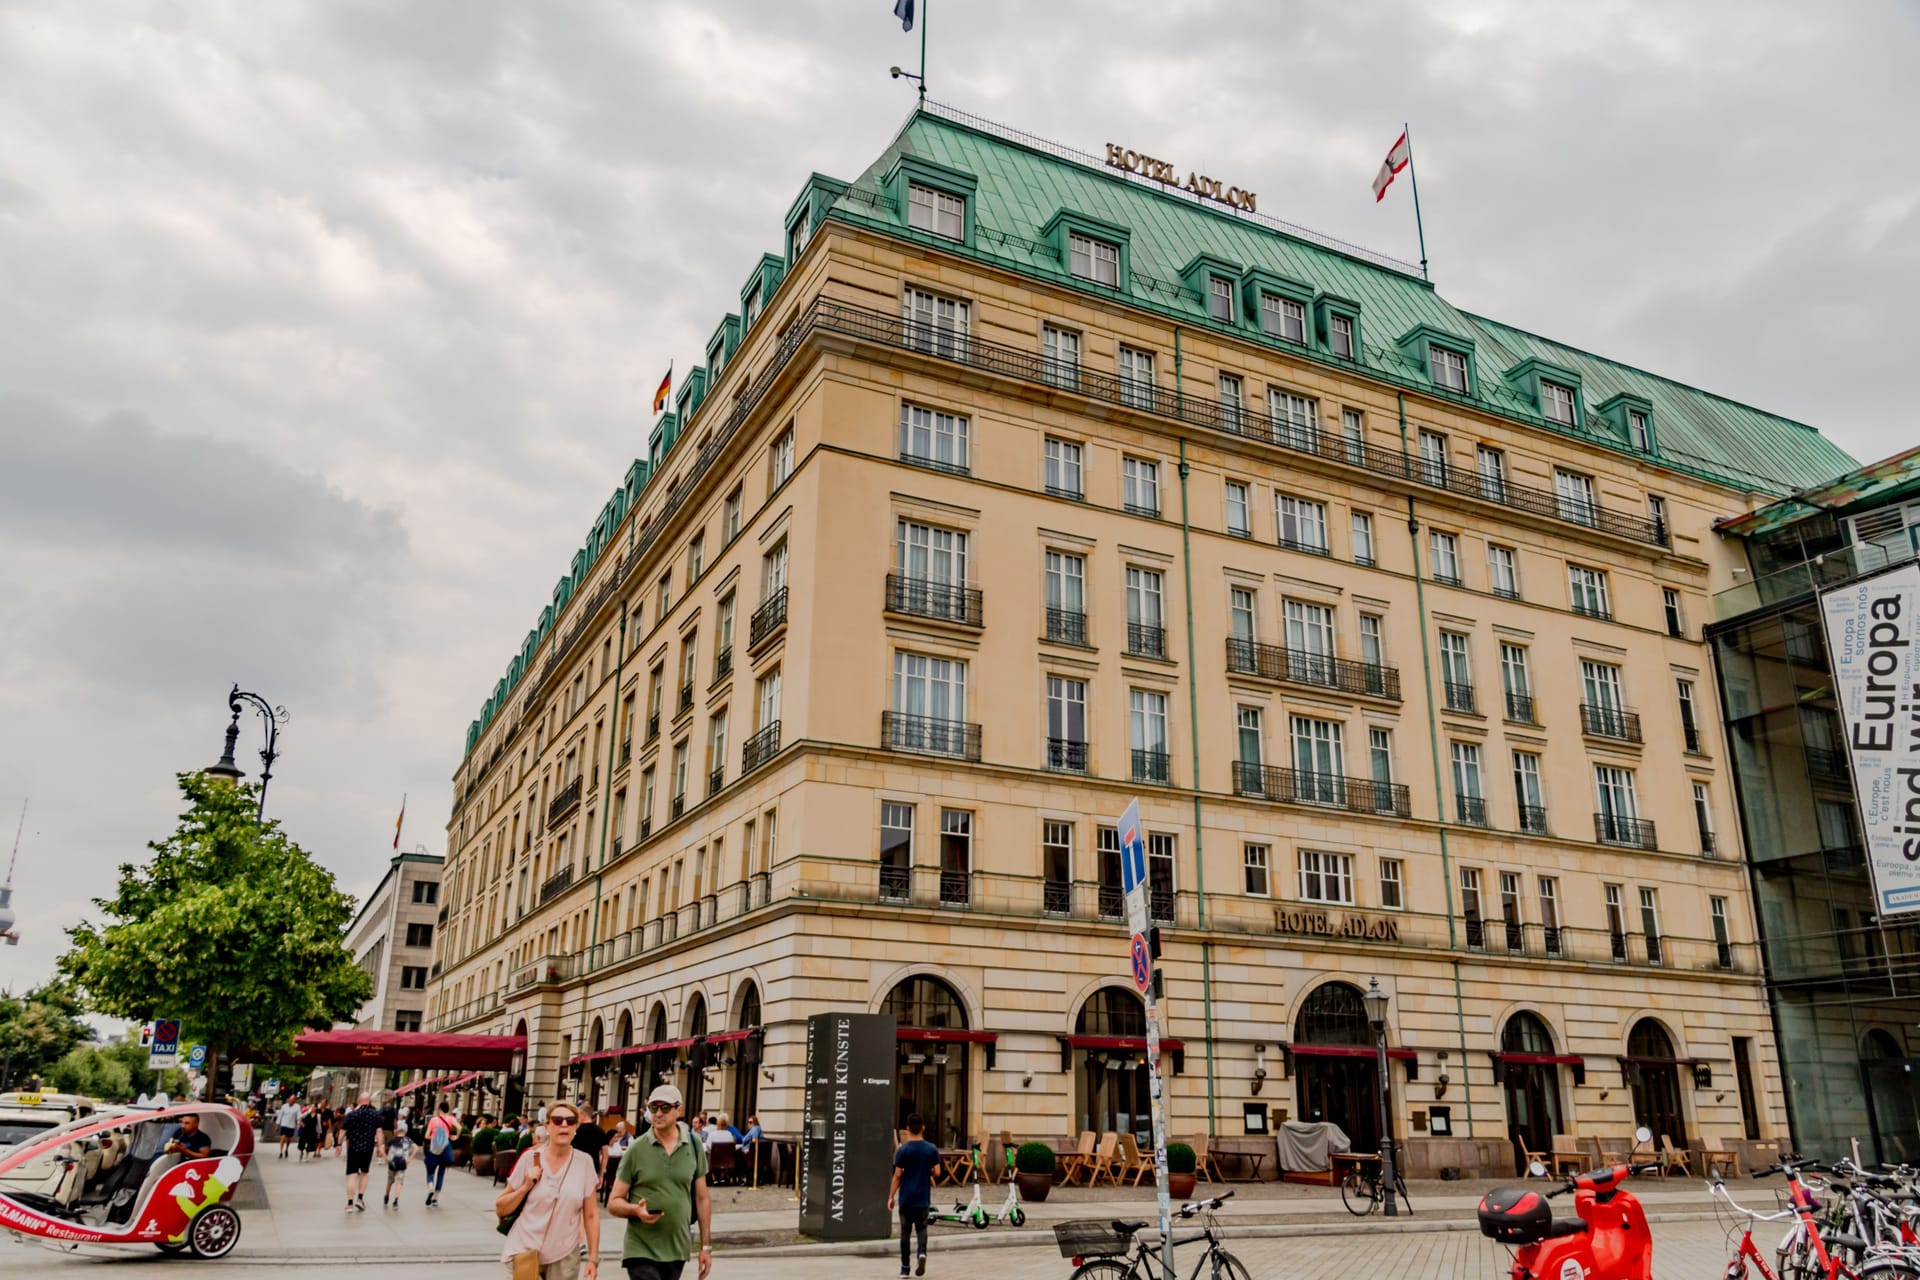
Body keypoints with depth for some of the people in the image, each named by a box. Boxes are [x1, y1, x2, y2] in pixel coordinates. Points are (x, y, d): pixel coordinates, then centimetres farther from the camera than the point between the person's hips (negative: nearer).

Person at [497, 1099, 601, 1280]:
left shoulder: (584, 1163, -2)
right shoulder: (530, 1158, -4)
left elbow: (591, 1215, 1)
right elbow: (500, 1209, 2)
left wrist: (593, 1258, -3)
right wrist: (525, 1187, -13)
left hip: (564, 1258, 1)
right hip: (524, 1252, -1)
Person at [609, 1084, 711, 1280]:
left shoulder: (694, 1146, 1)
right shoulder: (636, 1149, -6)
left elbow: (702, 1198, 8)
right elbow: (614, 1203, -3)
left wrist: (706, 1245, 5)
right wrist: (636, 1210, -23)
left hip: (677, 1252, 3)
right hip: (641, 1251, -3)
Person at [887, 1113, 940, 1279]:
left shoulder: (902, 1150, -8)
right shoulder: (931, 1149, -2)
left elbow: (897, 1175, -8)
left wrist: (891, 1197, -1)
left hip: (906, 1197, -1)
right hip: (923, 1197, 1)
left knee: (905, 1231, 10)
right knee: (921, 1228, 16)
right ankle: (922, 1253, -12)